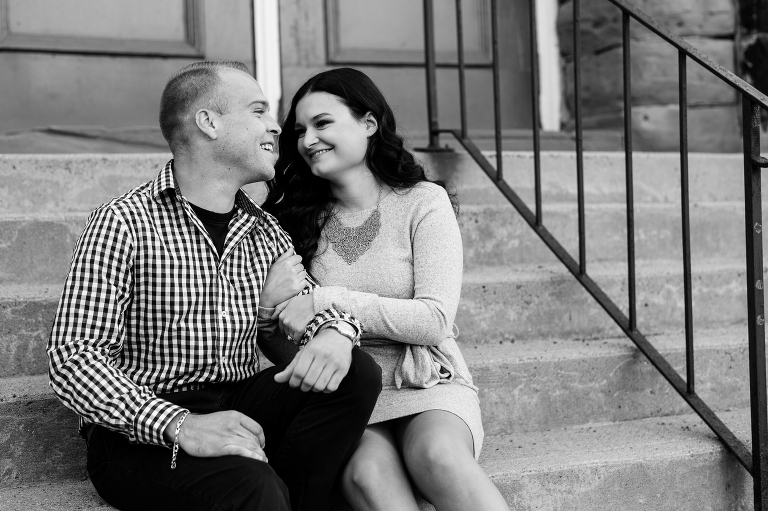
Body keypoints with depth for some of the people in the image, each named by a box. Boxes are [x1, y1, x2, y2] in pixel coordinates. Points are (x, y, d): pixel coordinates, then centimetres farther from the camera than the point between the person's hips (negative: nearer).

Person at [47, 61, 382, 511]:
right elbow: (74, 358, -14)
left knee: (357, 372, -13)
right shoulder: (123, 223, -8)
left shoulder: (266, 232, 13)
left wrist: (335, 332, -12)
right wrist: (182, 426, -29)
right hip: (141, 436, -7)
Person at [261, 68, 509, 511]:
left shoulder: (423, 202, 0)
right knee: (367, 473, -33)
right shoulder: (300, 217, 10)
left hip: (428, 388, -1)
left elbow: (434, 320, -10)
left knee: (437, 453, -35)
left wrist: (330, 301, -16)